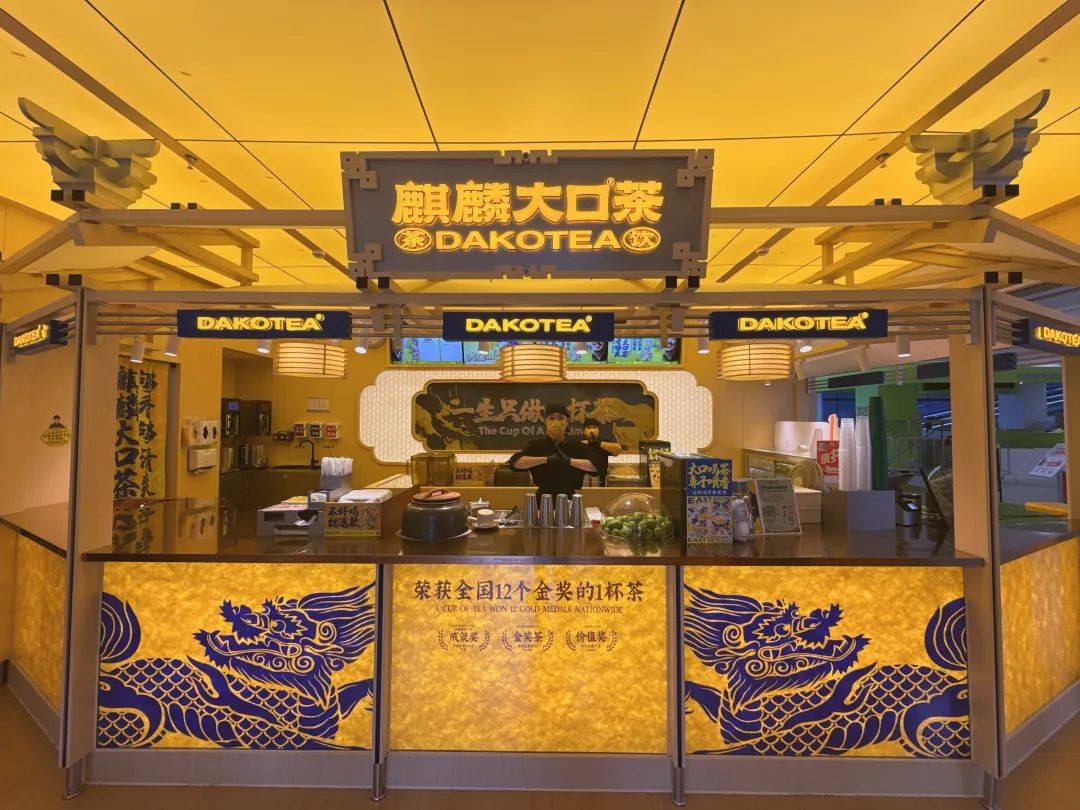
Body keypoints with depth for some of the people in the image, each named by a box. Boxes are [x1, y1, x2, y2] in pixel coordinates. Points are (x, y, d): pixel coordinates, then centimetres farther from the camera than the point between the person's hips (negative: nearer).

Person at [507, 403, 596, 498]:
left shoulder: (578, 446, 3)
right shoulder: (536, 445, 2)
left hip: (569, 499, 0)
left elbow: (595, 466, -11)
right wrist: (546, 459, -18)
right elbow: (514, 462, -14)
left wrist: (569, 461, -21)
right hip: (543, 500, 0)